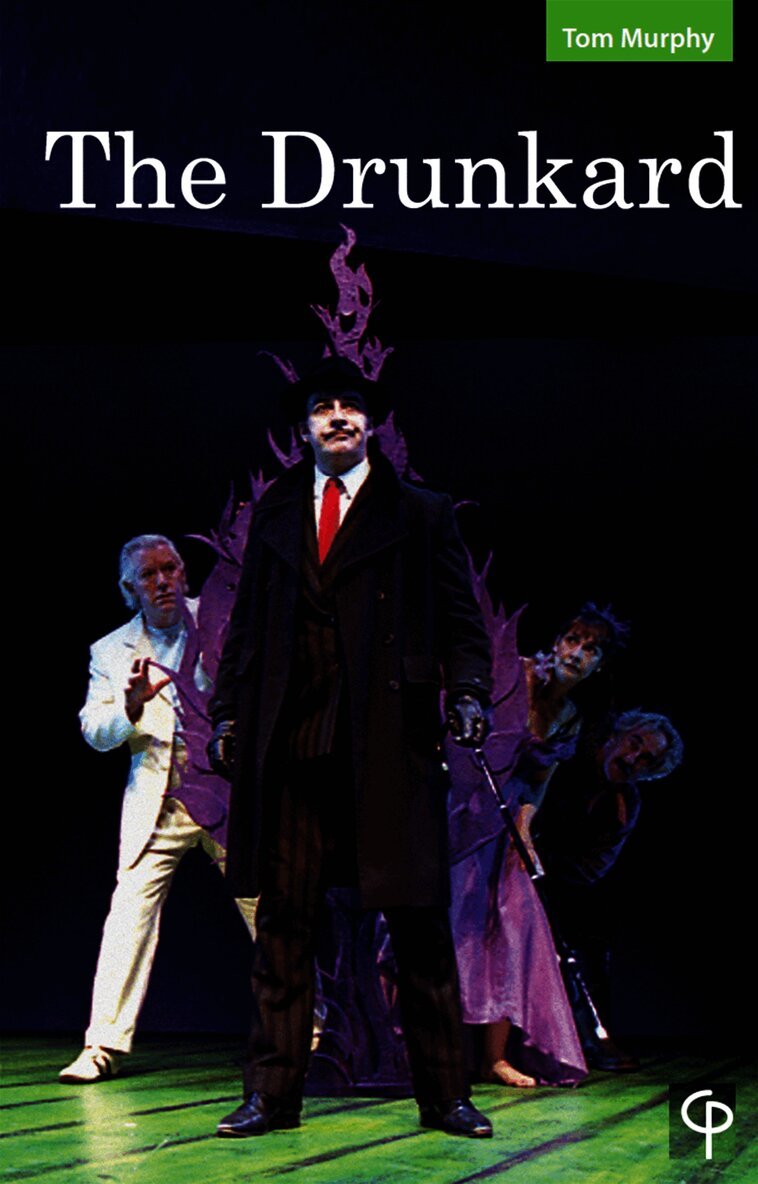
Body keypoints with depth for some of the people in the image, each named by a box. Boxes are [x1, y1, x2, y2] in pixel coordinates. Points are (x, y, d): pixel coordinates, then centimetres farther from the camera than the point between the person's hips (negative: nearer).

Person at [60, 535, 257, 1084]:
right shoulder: (112, 652, 8)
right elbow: (95, 730, -1)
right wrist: (133, 702, -20)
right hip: (157, 804, 1)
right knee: (130, 910, -8)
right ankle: (105, 1045, -1)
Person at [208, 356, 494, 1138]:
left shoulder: (420, 515, 8)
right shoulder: (274, 515, 17)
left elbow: (459, 618, 5)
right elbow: (247, 624, 18)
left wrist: (468, 691, -11)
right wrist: (226, 713, 11)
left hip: (390, 742, -2)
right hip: (290, 742, 3)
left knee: (417, 921, 1)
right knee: (282, 919, 5)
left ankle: (442, 1095, 11)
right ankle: (273, 1093, 13)